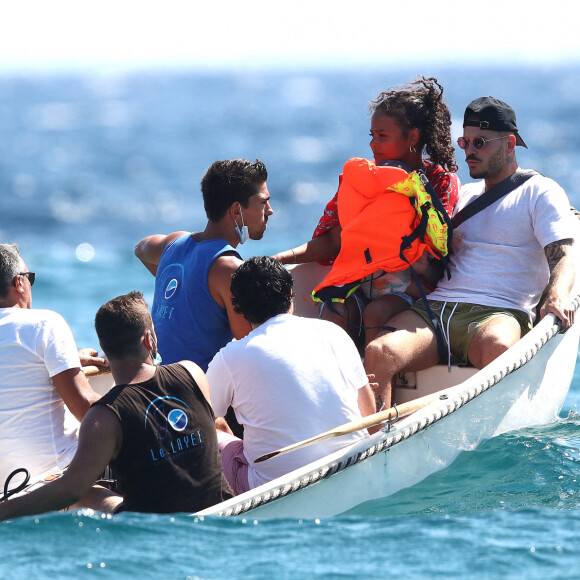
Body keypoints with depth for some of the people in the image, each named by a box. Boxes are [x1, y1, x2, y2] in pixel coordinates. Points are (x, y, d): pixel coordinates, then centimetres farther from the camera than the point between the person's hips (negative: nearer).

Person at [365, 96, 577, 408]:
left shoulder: (541, 192, 12)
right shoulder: (464, 195, 30)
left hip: (498, 313, -4)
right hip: (436, 306, 5)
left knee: (498, 346, -42)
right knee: (379, 353, -27)